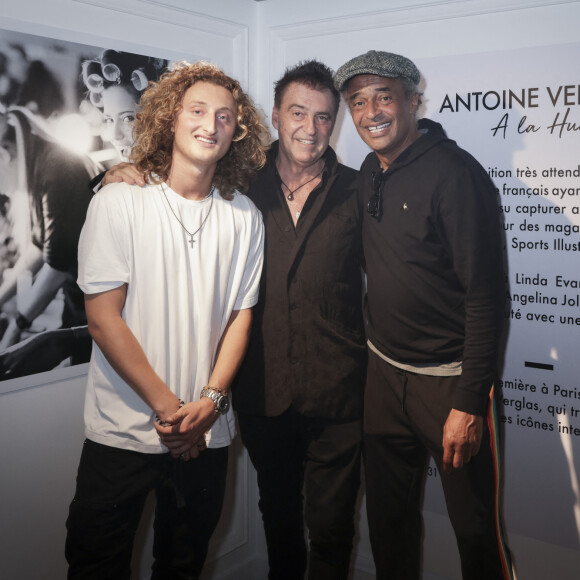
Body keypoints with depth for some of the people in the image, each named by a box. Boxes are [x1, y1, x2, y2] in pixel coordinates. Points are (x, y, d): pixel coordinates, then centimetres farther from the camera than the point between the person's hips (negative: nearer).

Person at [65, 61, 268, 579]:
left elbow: (240, 315, 4)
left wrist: (211, 400, -8)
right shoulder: (120, 202, -6)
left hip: (207, 434, 3)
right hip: (123, 429, -2)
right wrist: (166, 405, -12)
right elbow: (102, 318, -10)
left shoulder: (245, 216, 2)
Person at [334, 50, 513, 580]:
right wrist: (373, 352, 12)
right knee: (388, 519, 18)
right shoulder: (368, 175, 7)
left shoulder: (455, 173, -15)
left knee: (476, 530, 4)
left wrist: (469, 403, -20)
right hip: (384, 372, 7)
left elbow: (486, 295, -19)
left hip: (448, 378, -6)